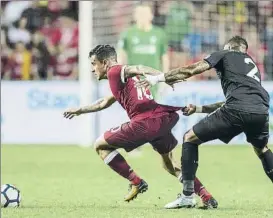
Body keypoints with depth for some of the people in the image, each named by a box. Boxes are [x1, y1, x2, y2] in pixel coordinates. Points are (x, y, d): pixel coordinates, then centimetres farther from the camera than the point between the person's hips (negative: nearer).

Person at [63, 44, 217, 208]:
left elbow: (137, 69, -17)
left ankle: (136, 182, 4)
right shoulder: (124, 77, 31)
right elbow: (105, 103, 48)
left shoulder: (114, 72, 4)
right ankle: (207, 197, 17)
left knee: (101, 146, 9)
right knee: (170, 164, 28)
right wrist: (80, 110, 61)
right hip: (164, 119, 9)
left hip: (145, 122, -9)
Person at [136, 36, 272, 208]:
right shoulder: (253, 66, 37)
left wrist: (158, 78, 17)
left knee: (190, 138, 12)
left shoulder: (224, 55, 21)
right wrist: (199, 109, 44)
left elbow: (191, 70, 11)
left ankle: (188, 196, 8)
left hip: (237, 110, -6)